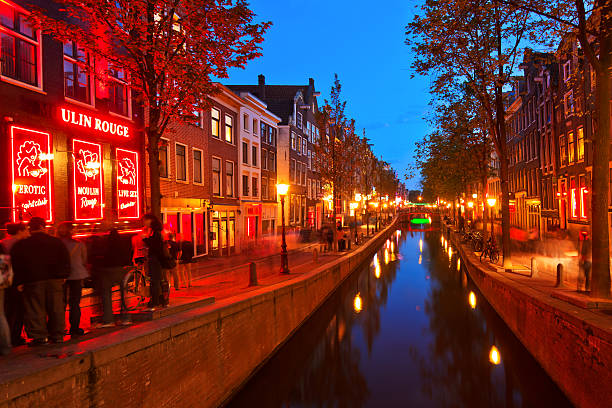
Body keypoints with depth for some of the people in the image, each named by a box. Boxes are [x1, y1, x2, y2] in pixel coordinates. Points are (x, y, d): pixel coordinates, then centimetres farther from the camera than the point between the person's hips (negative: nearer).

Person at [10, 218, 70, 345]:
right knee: (56, 308, 8)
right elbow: (65, 261, 8)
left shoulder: (20, 245, 0)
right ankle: (58, 335, 12)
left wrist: (19, 282, 4)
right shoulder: (57, 242, 5)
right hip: (55, 280, 2)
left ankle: (40, 336, 3)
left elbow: (17, 266, 0)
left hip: (33, 282, -2)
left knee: (36, 309, 4)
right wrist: (63, 276, 14)